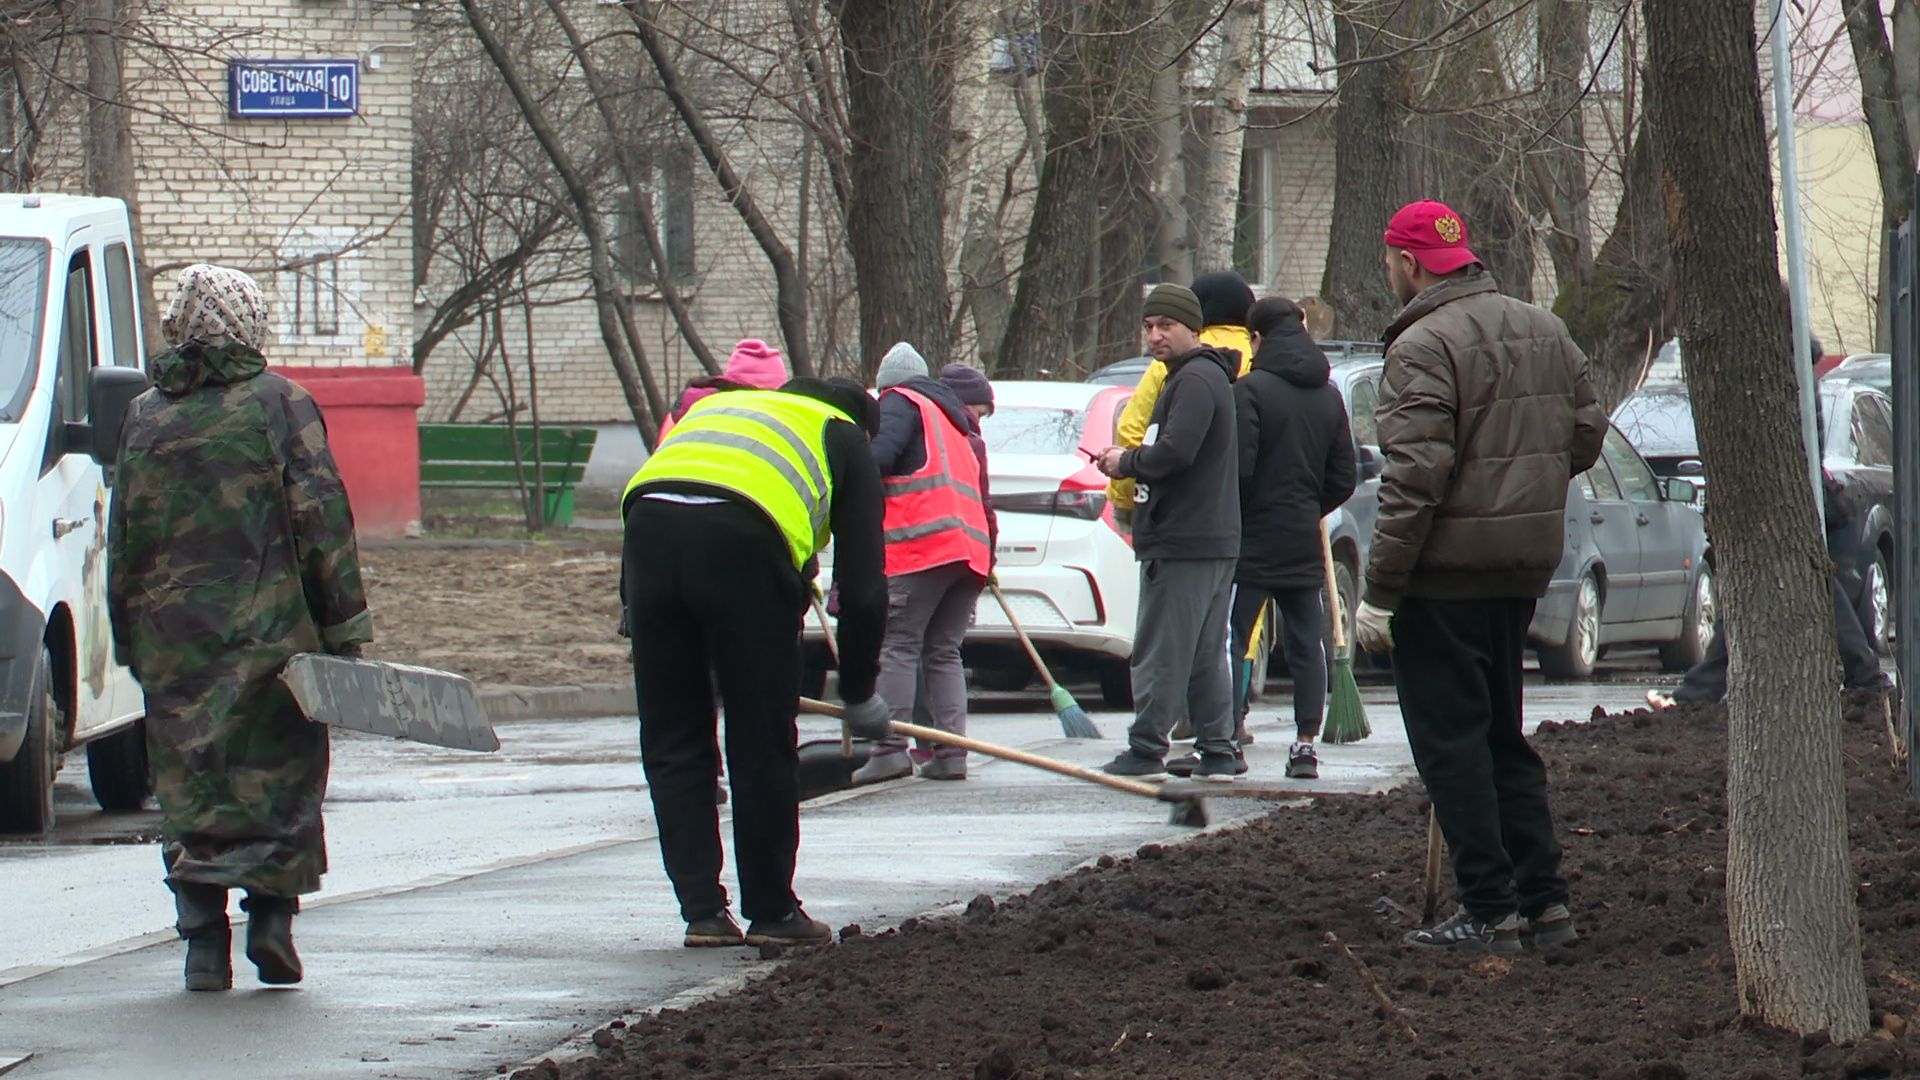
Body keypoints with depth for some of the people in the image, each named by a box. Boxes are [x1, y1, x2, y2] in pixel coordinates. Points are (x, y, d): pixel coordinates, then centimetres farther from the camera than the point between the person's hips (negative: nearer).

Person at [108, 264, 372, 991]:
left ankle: (204, 938, 0)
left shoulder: (145, 416, 7)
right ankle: (272, 916, -1)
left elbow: (123, 536, 9)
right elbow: (322, 517, -7)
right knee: (277, 775, 8)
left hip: (170, 632, 2)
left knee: (188, 786, 5)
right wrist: (346, 623, -3)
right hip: (271, 627, -2)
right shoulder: (280, 406, -3)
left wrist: (128, 637, 15)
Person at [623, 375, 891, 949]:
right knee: (762, 745, 9)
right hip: (743, 537, -4)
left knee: (671, 745, 12)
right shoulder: (845, 439, 26)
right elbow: (862, 586, 21)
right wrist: (860, 694, 31)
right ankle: (771, 912, 16)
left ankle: (702, 912, 12)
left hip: (647, 520, 4)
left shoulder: (714, 406, 39)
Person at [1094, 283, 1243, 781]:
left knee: (1161, 651, -7)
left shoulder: (1197, 380, -14)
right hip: (1215, 539, 11)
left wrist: (1126, 462, -8)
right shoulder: (1199, 376, 20)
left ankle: (1146, 749, -6)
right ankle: (1218, 751, 11)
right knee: (1207, 654, 11)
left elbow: (1175, 452, -25)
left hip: (1181, 541, -11)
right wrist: (1128, 463, 8)